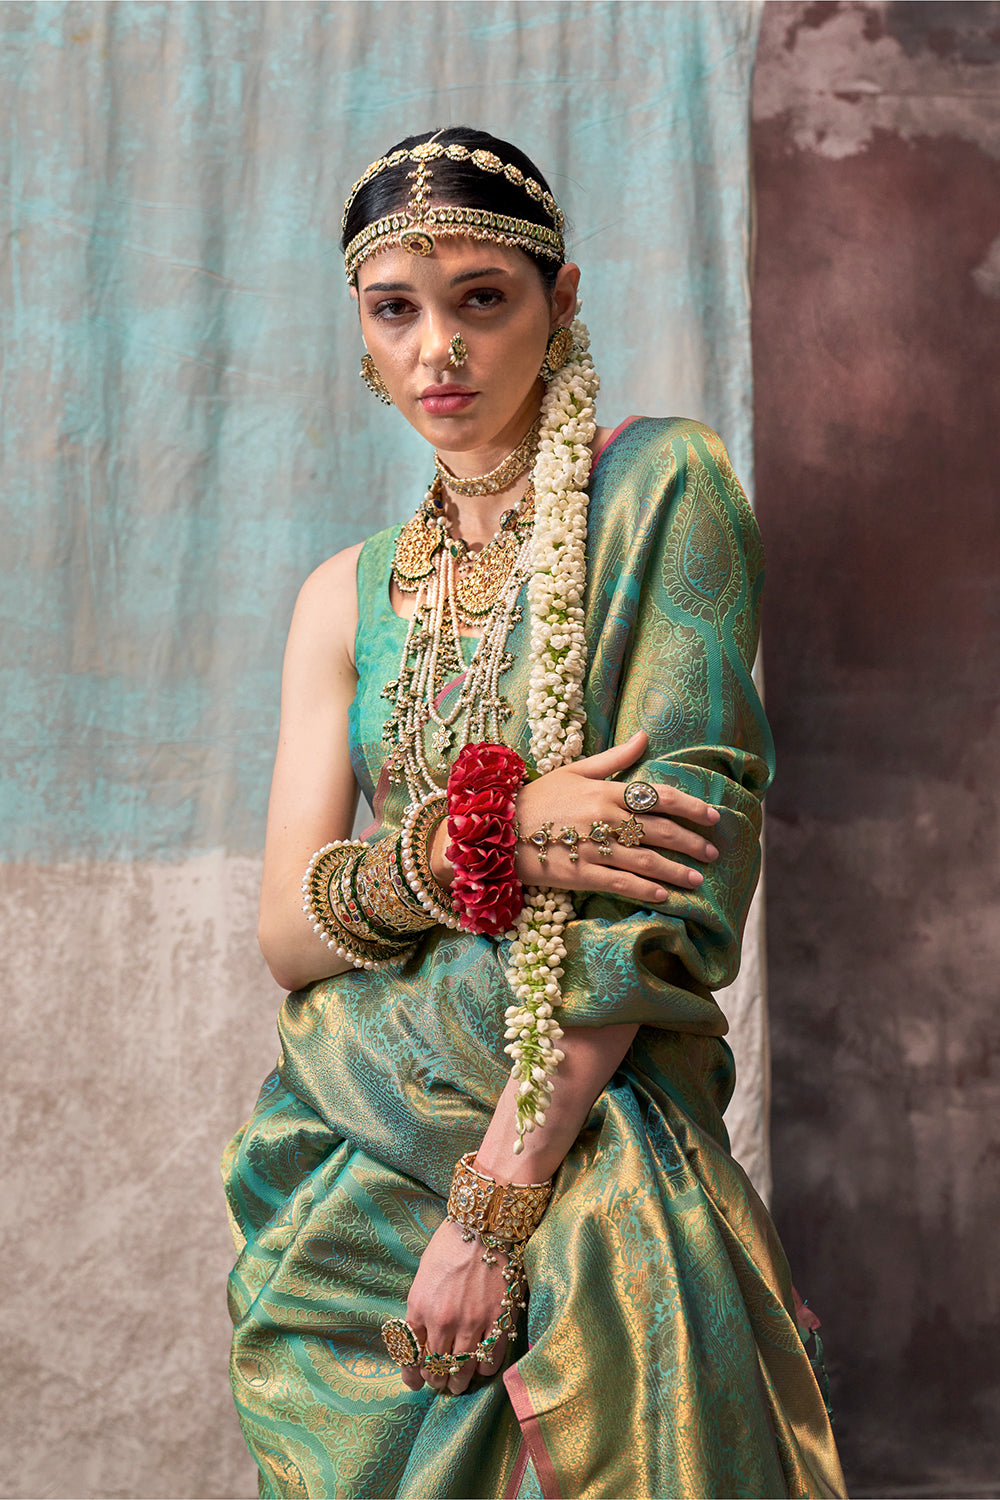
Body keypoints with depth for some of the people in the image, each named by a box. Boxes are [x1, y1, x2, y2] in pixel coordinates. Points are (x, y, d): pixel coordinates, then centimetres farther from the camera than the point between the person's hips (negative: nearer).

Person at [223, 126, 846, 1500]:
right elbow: (286, 928, 1)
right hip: (349, 1175, 5)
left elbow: (681, 865, -14)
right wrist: (485, 838, -20)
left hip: (583, 1171, -4)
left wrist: (495, 1203, -20)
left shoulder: (659, 488, -5)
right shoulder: (349, 596, 10)